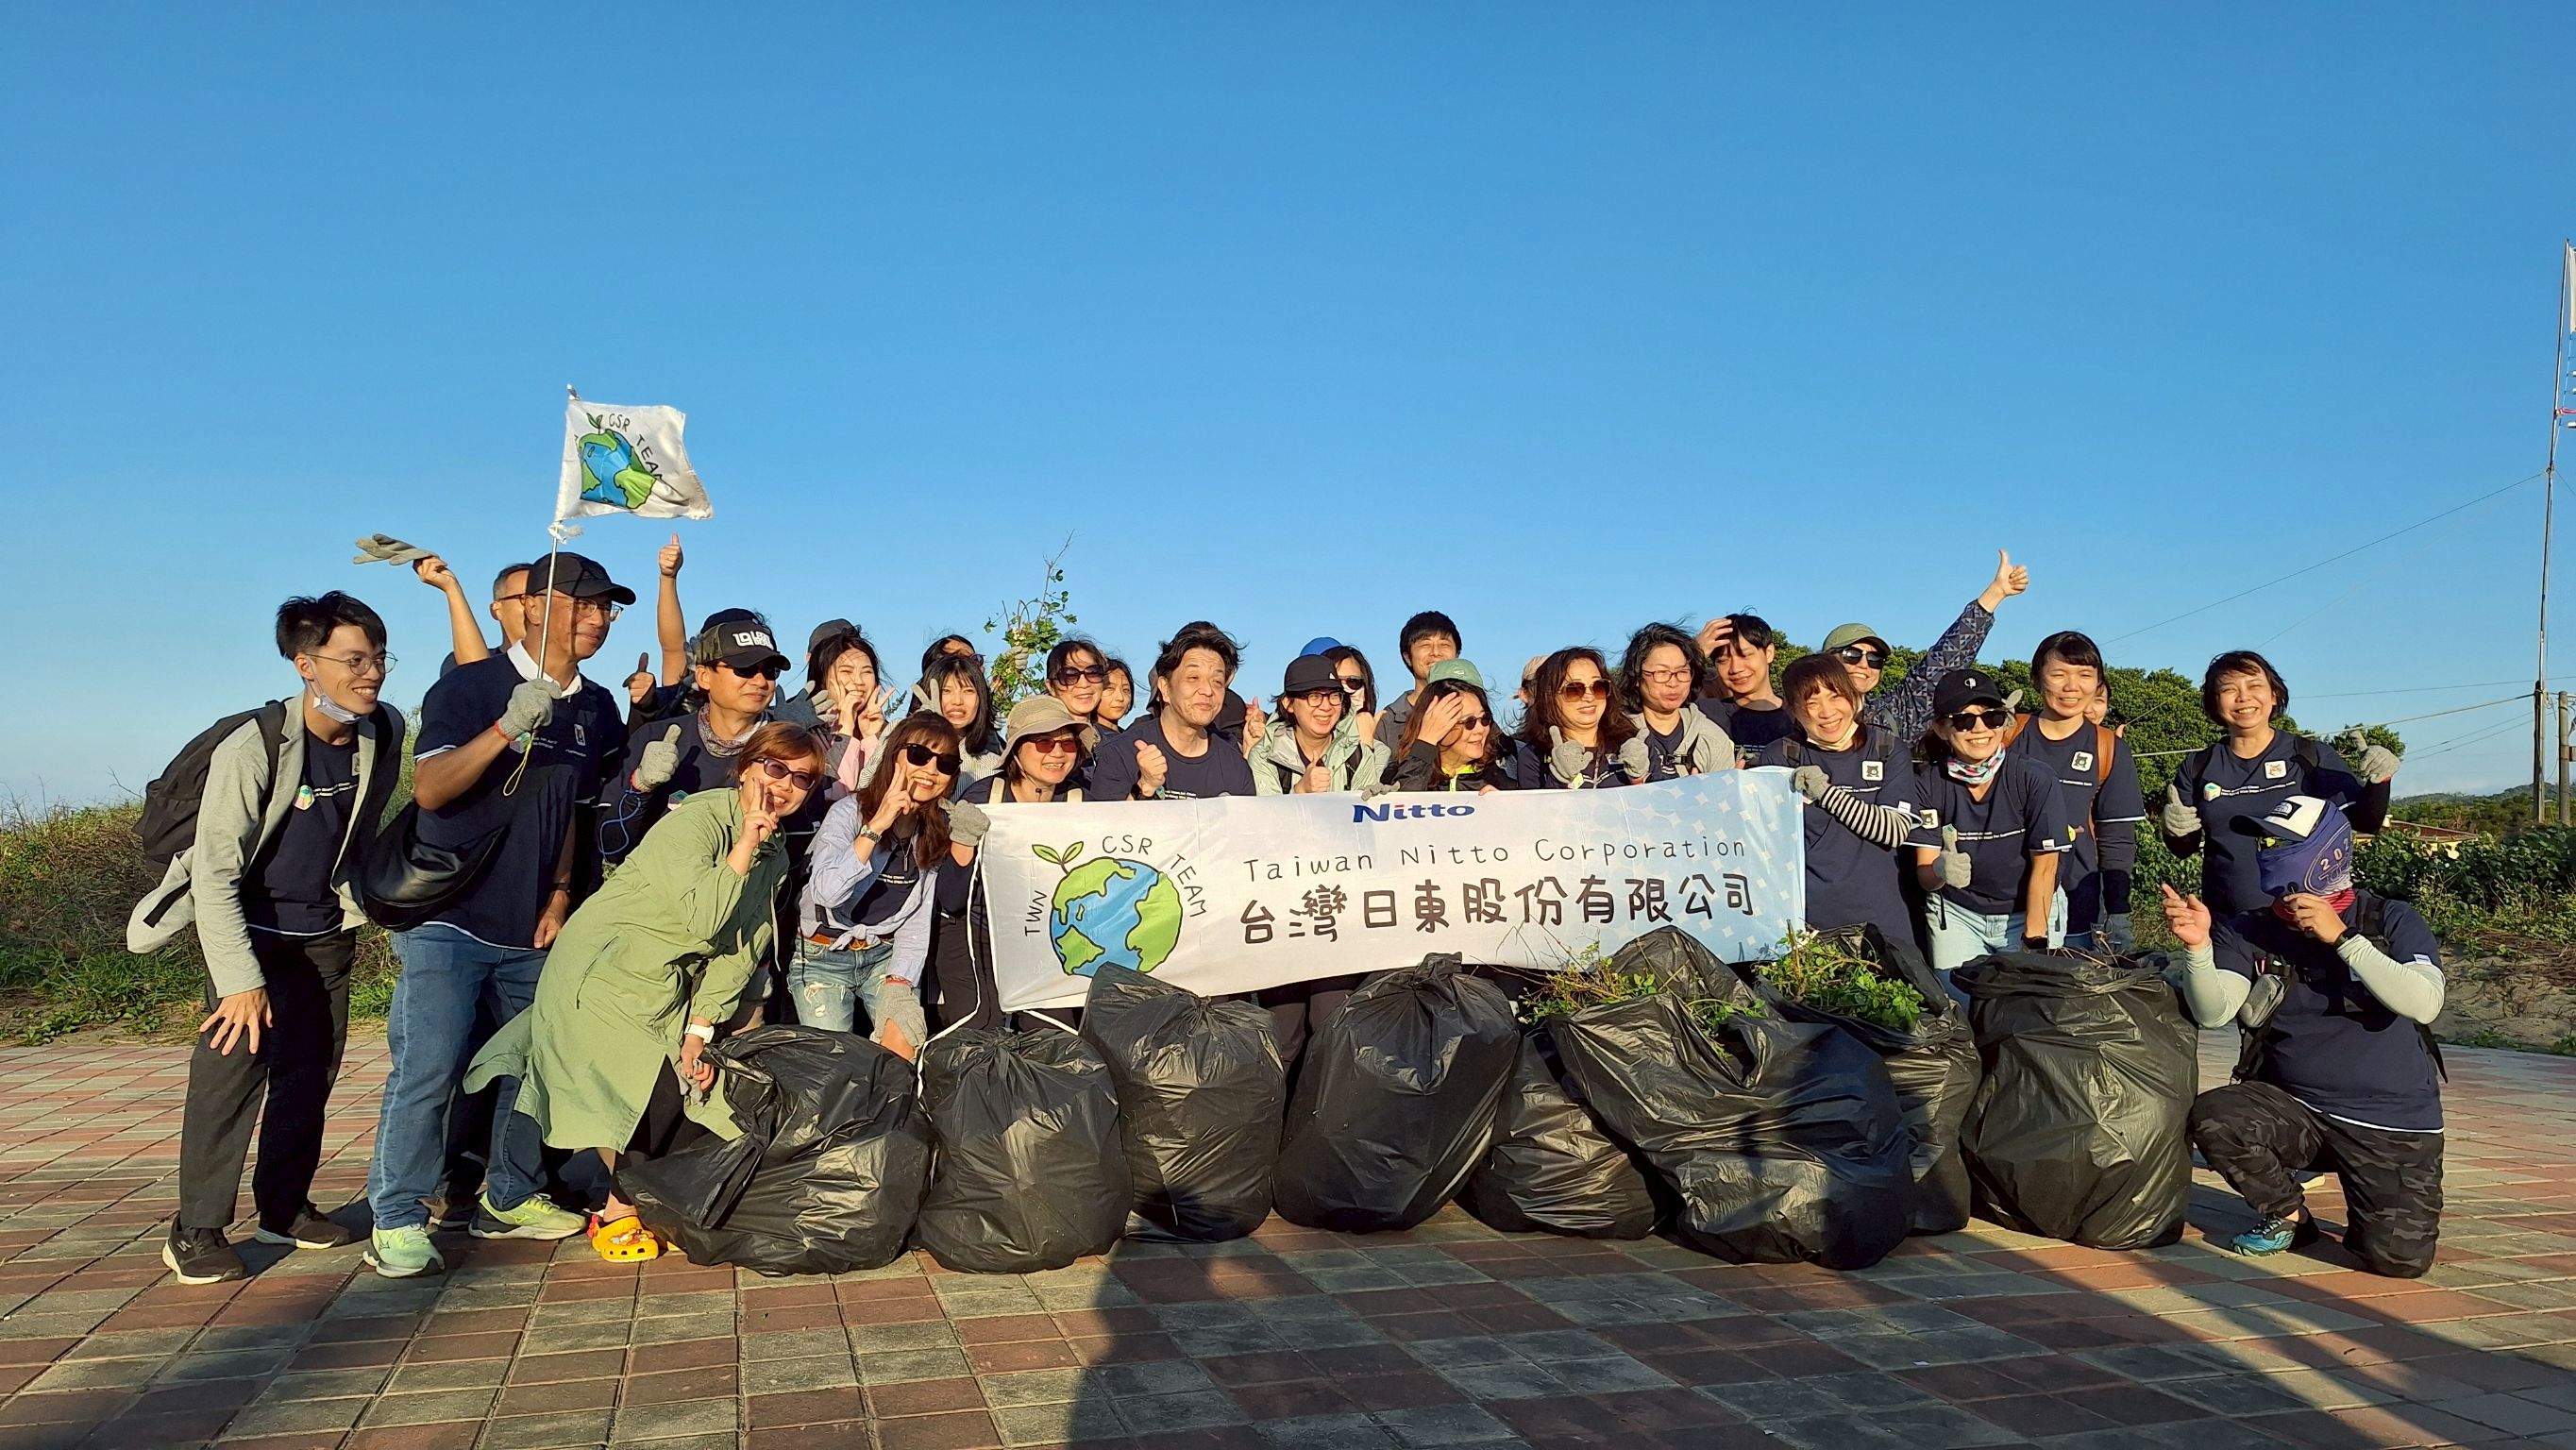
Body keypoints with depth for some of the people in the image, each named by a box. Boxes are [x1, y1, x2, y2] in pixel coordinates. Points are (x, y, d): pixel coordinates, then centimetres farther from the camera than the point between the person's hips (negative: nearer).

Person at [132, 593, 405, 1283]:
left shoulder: (383, 733, -9)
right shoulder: (252, 748, -25)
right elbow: (214, 875, -23)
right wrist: (241, 980, -27)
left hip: (325, 932, 5)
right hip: (247, 929, -5)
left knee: (312, 1070, 9)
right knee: (234, 1064, -13)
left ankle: (284, 1207, 23)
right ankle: (197, 1230, -4)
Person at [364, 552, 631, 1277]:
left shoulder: (597, 709, 8)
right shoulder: (469, 686, -8)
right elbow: (429, 788, -19)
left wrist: (560, 900, 7)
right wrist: (508, 728, -31)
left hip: (534, 929, 6)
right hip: (448, 918, -6)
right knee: (428, 1069, -10)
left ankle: (508, 1198, 23)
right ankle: (395, 1220, 1)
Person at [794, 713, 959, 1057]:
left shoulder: (938, 830, 1)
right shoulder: (849, 811, -14)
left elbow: (919, 917, 1)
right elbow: (826, 892, -29)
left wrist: (899, 983, -11)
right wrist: (876, 827, -34)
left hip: (885, 954, 3)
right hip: (823, 956, -3)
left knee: (907, 1041, -19)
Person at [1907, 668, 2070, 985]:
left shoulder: (2035, 779, -15)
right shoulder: (1928, 782, -12)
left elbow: (2044, 867, -11)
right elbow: (1923, 872, -12)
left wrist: (2033, 942, -15)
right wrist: (1941, 871, -35)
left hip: (2029, 911, -1)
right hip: (1955, 914, 1)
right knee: (1958, 1001, -4)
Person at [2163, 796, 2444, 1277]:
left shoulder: (2391, 922, -4)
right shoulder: (2248, 932, 0)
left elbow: (2424, 1002, -22)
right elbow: (2213, 1012, -14)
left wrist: (2341, 938, -25)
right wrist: (2198, 946, -31)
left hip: (2392, 1126, -2)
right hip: (2294, 1109, 2)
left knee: (2399, 1258, -17)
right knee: (2213, 1117, -28)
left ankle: (2366, 1198, 21)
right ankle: (2288, 1215, 2)